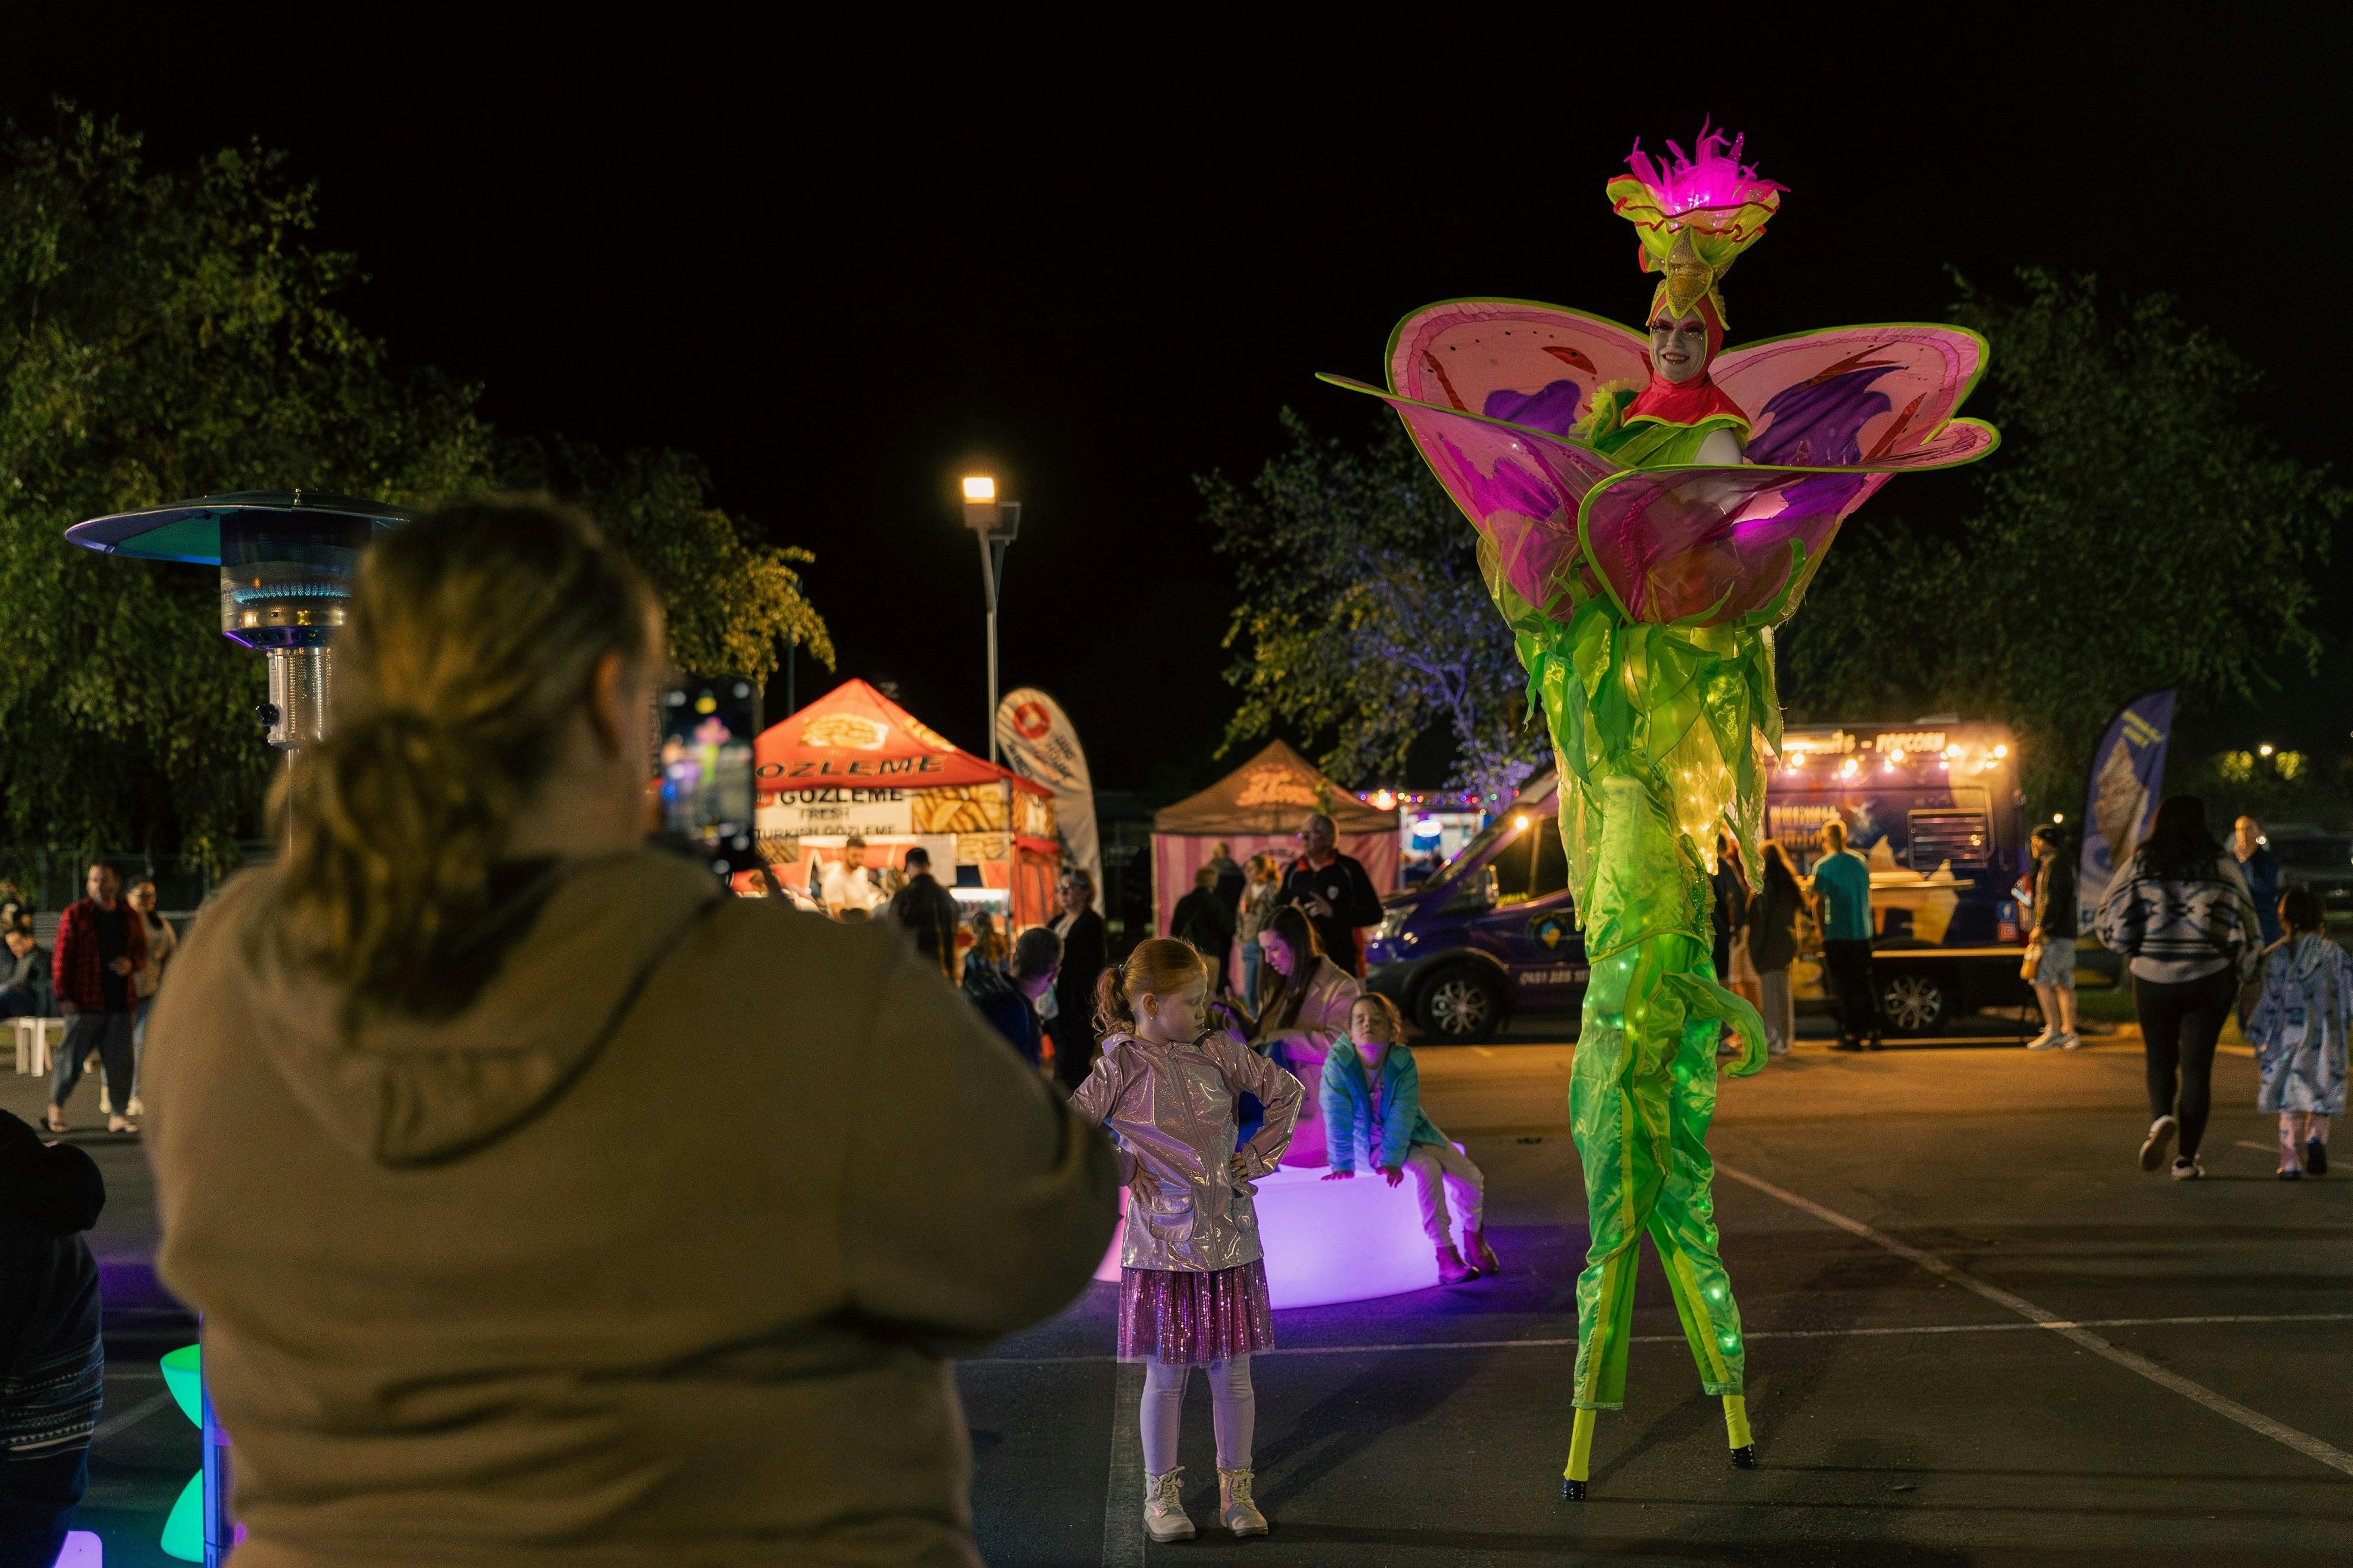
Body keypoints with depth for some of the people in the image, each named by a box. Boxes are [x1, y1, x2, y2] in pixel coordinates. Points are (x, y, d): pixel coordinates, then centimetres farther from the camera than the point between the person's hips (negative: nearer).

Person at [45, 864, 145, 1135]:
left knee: (120, 1060, 3)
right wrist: (63, 995, -10)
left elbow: (141, 953, 21)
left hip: (120, 1001, 4)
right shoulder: (76, 914, 0)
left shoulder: (129, 917, 13)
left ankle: (117, 1115, 10)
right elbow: (61, 957, -4)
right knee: (71, 1055, 0)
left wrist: (131, 964, -3)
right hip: (84, 1002, -4)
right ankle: (56, 1107, 18)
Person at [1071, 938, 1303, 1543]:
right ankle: (1161, 1495, 19)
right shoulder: (1122, 1067, -8)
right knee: (1166, 1375, 5)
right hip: (1162, 1241, -3)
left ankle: (1236, 1491, 21)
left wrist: (1259, 1158, 6)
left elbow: (1287, 1091, 12)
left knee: (1232, 1373, 8)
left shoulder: (1219, 1052, 2)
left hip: (1230, 1237, 3)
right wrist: (1121, 1171, -6)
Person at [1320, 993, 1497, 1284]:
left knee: (1470, 1177, -8)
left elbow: (1402, 1117, -21)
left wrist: (1392, 1161, -29)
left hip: (1411, 1133, 4)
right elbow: (1337, 1119, -23)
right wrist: (1341, 1166, -24)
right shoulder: (1338, 1064, -23)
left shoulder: (1404, 1062, -17)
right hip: (1371, 1144, -4)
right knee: (1427, 1168, -30)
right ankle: (1445, 1257, -25)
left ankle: (1474, 1238, 22)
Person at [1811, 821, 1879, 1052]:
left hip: (1836, 935, -4)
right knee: (1864, 982, 12)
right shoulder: (1861, 862, 6)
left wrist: (1821, 930, -3)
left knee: (1843, 985, 0)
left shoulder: (1823, 866, -9)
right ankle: (1872, 1033, 11)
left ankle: (1851, 1035, -1)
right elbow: (1868, 896, 16)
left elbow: (1818, 902, -13)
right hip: (1862, 933, 5)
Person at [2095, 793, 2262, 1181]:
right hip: (2208, 978, 0)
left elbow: (2107, 923, -1)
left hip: (2152, 978, 1)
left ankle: (2160, 1117, -12)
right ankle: (2186, 1158, 4)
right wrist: (2238, 972, 14)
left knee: (2160, 1060, 17)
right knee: (2197, 1066, 6)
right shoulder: (2221, 866, -3)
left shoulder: (2140, 865, -2)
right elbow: (2247, 927, 0)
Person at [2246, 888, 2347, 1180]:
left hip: (2288, 1036, 0)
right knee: (2320, 1100, 13)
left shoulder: (2276, 956, -2)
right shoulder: (2335, 953, 2)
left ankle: (2291, 1162, -1)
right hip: (2325, 1042, 0)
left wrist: (2259, 1044, 4)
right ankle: (2316, 1138, -14)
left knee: (2291, 1104, 6)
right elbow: (2348, 995, 2)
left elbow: (2268, 1002, -3)